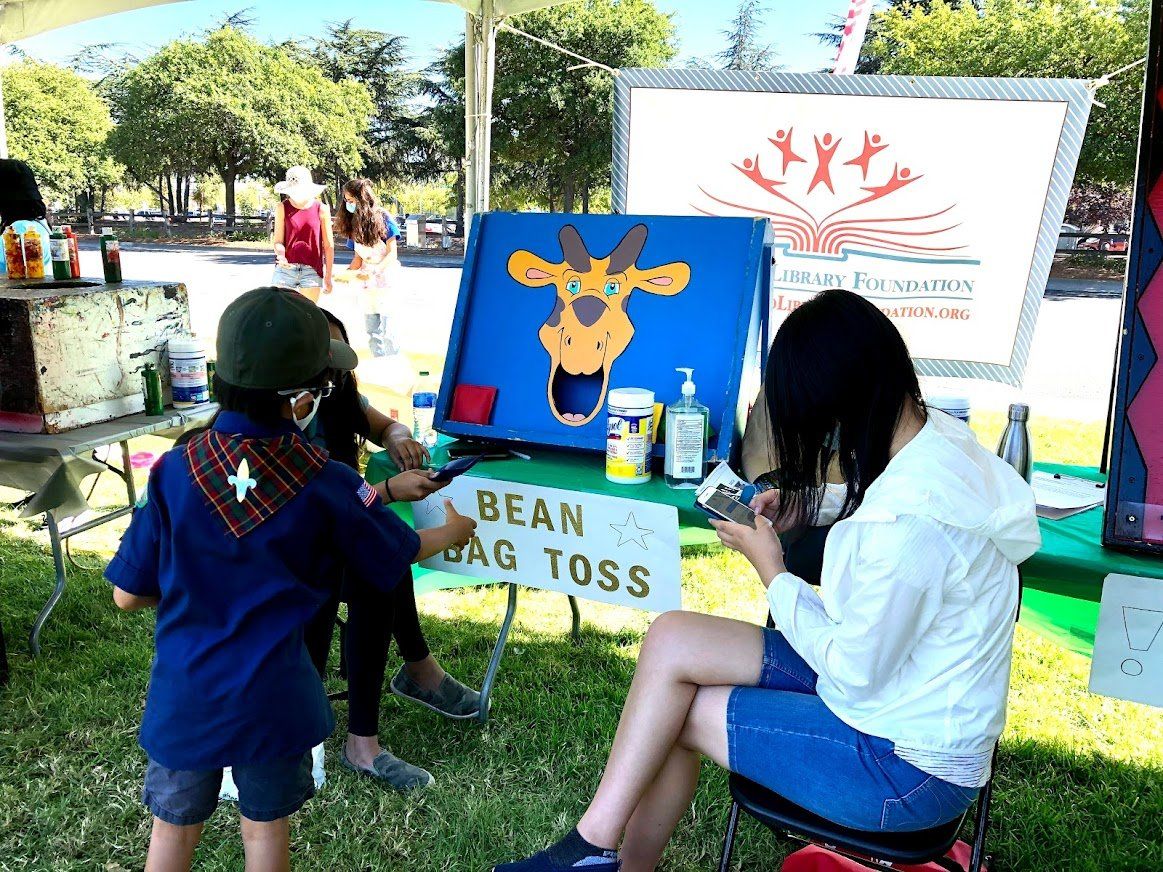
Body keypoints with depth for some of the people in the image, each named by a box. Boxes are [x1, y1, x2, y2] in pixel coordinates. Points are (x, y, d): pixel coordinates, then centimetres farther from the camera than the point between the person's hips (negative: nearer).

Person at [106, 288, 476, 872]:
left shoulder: (175, 472, -15)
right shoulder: (325, 484, -15)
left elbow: (128, 595, -8)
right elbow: (398, 553, 2)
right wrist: (451, 533, 23)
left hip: (184, 693, 1)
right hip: (272, 695, 0)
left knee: (175, 825, 21)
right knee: (266, 825, 21)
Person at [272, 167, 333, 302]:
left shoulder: (321, 209, 1)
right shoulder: (282, 208, 3)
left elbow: (328, 246, 4)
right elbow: (278, 241, 3)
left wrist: (328, 277, 3)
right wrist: (280, 255, -21)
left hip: (312, 270, 0)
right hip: (286, 268, 1)